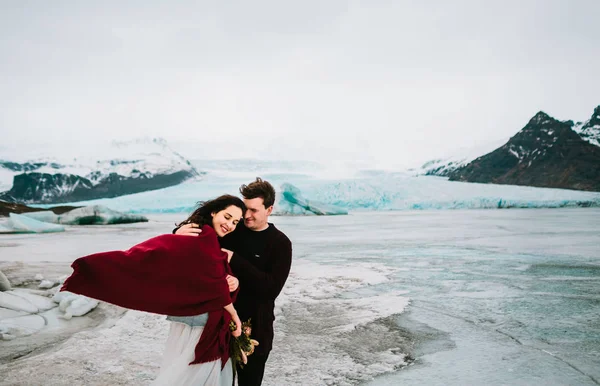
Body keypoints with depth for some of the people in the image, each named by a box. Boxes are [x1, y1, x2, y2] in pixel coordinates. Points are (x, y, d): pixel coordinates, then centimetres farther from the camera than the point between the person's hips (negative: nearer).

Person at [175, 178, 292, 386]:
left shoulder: (280, 244, -10)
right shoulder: (231, 229, -2)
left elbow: (271, 288, -20)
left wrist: (235, 260, -27)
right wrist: (181, 231, -24)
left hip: (254, 328, -3)